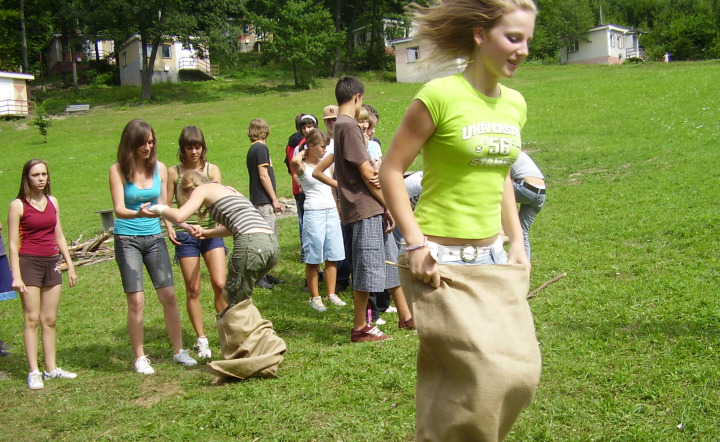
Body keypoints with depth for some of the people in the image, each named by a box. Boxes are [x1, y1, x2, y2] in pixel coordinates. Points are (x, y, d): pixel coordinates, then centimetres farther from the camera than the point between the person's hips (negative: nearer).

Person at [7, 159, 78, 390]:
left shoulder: (52, 202, 9)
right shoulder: (18, 205, -6)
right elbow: (13, 243, -8)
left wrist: (70, 265, 13)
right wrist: (16, 276, -14)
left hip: (52, 263, 5)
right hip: (29, 264, -5)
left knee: (50, 320, 8)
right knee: (32, 319, -3)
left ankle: (51, 368, 14)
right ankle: (34, 372, 2)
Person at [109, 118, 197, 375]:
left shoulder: (159, 168, 1)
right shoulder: (119, 170, -8)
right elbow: (119, 209, -17)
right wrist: (139, 213, -36)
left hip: (154, 237, 3)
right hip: (127, 240, -3)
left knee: (168, 295, 1)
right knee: (136, 301, -5)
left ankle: (179, 351, 14)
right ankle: (139, 357, 9)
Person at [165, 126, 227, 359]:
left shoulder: (212, 170, 5)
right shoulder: (174, 172, 3)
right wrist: (169, 227, -10)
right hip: (186, 235, 0)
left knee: (220, 283, -9)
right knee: (193, 289, 3)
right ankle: (201, 339, 15)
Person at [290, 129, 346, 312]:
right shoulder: (303, 167, -5)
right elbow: (294, 161, -29)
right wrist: (303, 153, -9)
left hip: (332, 212, 6)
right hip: (314, 213, -6)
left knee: (332, 256, 7)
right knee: (313, 258, 0)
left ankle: (331, 294, 16)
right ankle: (315, 297, 9)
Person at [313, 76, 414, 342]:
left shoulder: (339, 126, 17)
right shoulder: (349, 126, -13)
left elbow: (318, 172, 21)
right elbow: (368, 175, -17)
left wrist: (341, 186, 12)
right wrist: (389, 208, -11)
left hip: (373, 210, 10)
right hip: (366, 208, -10)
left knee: (392, 261, 14)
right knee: (367, 269, -3)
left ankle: (406, 317, 23)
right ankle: (360, 328, 7)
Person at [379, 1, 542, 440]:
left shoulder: (515, 103, 8)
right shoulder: (441, 95, -13)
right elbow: (391, 169, -10)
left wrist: (517, 240, 13)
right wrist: (416, 243, -17)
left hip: (493, 260, 7)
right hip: (443, 261, -7)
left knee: (520, 369, 6)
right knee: (479, 374, -7)